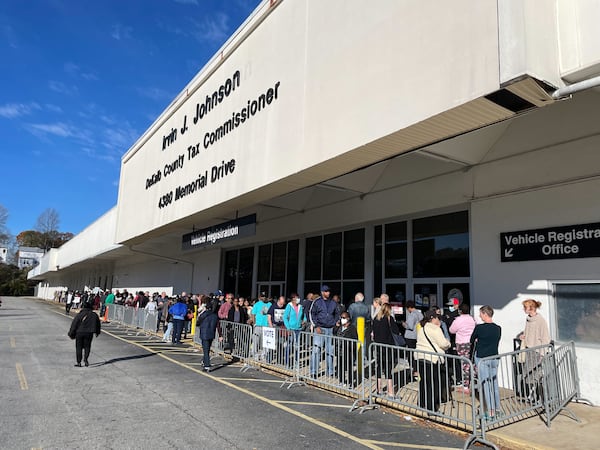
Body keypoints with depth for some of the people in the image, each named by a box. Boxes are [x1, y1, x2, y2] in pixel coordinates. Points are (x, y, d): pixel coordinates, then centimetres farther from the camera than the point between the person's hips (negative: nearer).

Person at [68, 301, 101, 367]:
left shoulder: (79, 315, -6)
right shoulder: (94, 315, 0)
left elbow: (74, 325, -4)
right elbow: (98, 324, 12)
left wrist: (71, 334, 6)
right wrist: (97, 332, 26)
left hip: (79, 333, -1)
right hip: (89, 333, 1)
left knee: (79, 347, 9)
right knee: (87, 346, 14)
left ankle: (79, 362, 10)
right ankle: (86, 359, -6)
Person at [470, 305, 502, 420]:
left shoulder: (479, 327, -15)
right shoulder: (498, 328, -1)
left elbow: (472, 340, -2)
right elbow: (496, 342, 9)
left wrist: (475, 346, 20)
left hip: (481, 358, -5)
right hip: (494, 357, 5)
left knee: (485, 384, 2)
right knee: (494, 383, 16)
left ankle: (490, 411, 5)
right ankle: (497, 408, 24)